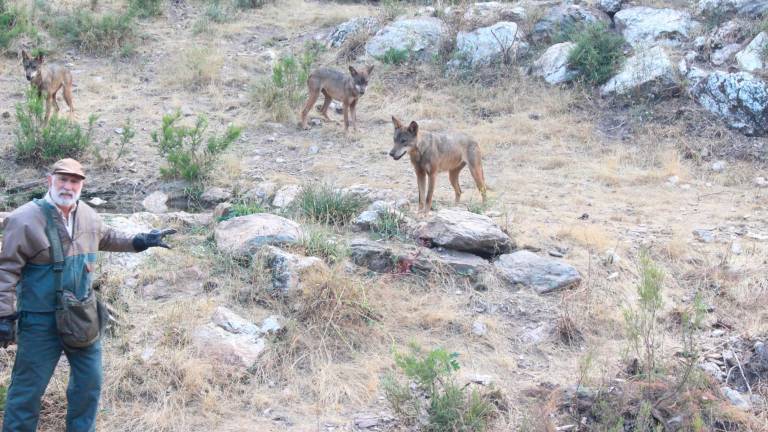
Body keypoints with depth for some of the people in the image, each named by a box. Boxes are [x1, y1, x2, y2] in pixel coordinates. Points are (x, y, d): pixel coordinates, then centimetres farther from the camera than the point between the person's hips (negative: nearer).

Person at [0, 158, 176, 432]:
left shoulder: (87, 215, 3)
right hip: (40, 320, -7)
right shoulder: (25, 219, -18)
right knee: (29, 387, 2)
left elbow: (107, 238, 25)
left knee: (89, 380, 18)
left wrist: (140, 242, 13)